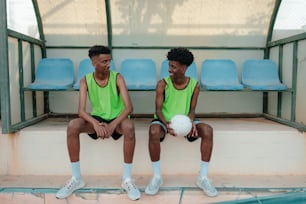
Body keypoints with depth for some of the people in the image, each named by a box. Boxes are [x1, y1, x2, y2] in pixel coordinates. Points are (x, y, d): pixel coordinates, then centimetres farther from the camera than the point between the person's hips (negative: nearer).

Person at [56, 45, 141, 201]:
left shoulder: (117, 78, -11)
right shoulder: (85, 81, -6)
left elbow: (129, 107, -20)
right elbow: (81, 111, -16)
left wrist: (113, 125, -36)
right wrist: (96, 124, -36)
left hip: (116, 119, -2)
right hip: (96, 119, 2)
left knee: (129, 127, -36)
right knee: (72, 126, -26)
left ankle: (127, 179, -21)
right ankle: (76, 178, -11)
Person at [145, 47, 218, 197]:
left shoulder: (194, 84, -5)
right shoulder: (163, 84, -12)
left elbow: (192, 109, -2)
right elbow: (158, 109, -12)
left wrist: (191, 122, -25)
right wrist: (166, 123, -32)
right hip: (165, 120, -2)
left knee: (207, 130, -25)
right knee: (153, 131, -36)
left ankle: (203, 177, -12)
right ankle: (157, 177, -17)